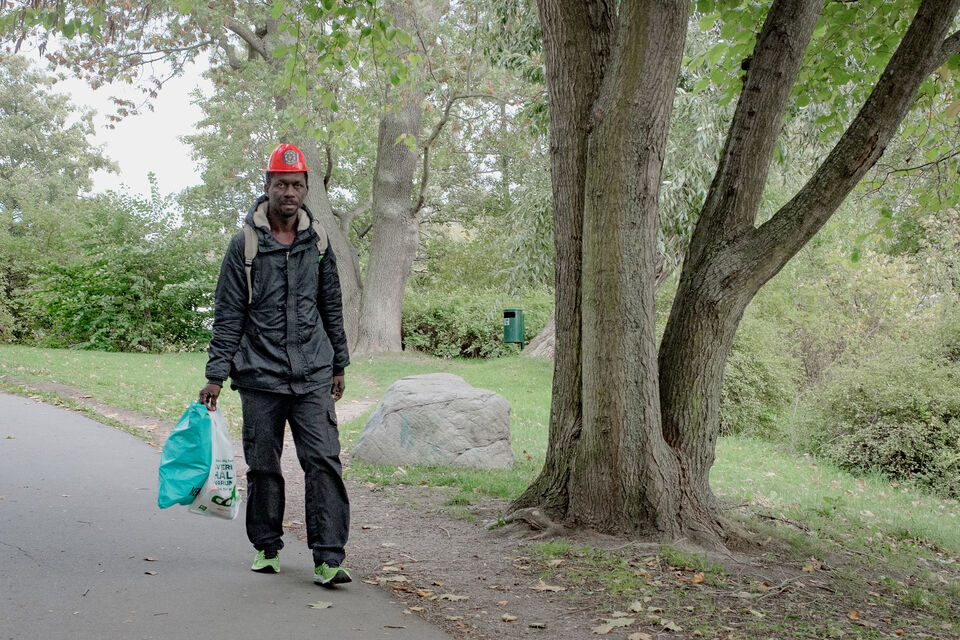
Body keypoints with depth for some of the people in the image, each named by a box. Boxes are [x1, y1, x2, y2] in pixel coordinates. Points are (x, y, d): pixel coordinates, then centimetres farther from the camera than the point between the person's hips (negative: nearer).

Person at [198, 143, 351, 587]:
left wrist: (338, 367, 16)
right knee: (263, 466, 8)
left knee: (324, 461, -8)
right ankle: (267, 548, 25)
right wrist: (216, 375, -5)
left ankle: (328, 558, -7)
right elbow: (228, 315, -1)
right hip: (260, 376, -1)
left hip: (313, 377, 1)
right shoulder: (245, 245, -1)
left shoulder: (318, 244, 8)